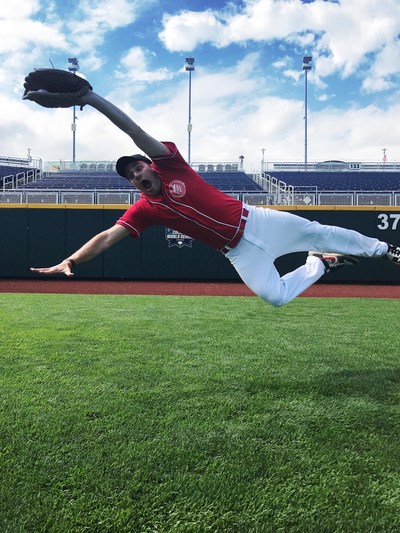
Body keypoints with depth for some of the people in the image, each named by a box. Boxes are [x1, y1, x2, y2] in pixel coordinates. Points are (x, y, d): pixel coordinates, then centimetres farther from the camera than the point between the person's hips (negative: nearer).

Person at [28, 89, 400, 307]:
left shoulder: (170, 164, -4)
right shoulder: (144, 209, -1)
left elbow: (135, 131, -15)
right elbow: (107, 237, -11)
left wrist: (93, 99, -23)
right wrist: (70, 261, -23)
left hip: (255, 221, -1)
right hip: (238, 250, 1)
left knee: (319, 232, 5)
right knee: (274, 296, -8)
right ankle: (319, 266, 18)